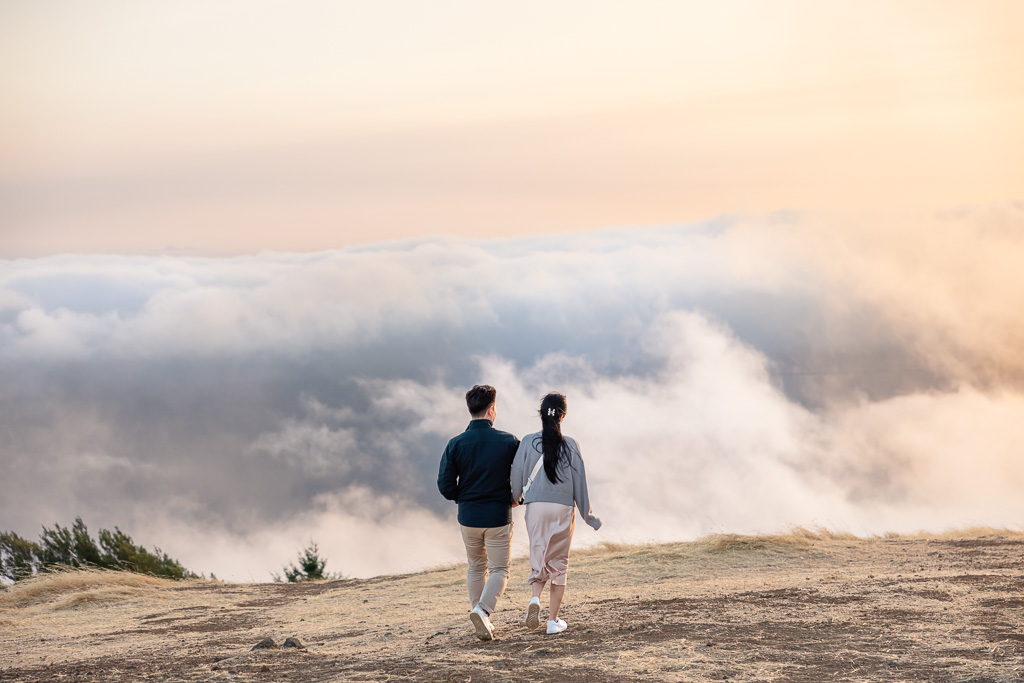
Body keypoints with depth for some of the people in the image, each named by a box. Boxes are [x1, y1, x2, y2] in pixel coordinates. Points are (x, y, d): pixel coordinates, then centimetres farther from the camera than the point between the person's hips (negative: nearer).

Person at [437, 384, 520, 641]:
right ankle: (482, 610, -17)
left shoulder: (456, 444, -7)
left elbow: (445, 486, -8)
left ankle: (482, 623, 21)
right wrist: (513, 499, 12)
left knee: (476, 568, 20)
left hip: (468, 516, 2)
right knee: (499, 570, 8)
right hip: (499, 517, -2)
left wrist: (463, 499, 12)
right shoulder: (508, 442, -9)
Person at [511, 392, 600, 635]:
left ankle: (536, 598, -15)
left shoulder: (528, 442, -3)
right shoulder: (570, 445, -4)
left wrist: (513, 500, 22)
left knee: (539, 558, 14)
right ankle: (553, 620, 8)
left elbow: (517, 478, 1)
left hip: (536, 506, 1)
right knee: (559, 563, 10)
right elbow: (579, 482, -1)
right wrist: (587, 515, 9)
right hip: (563, 508, -1)